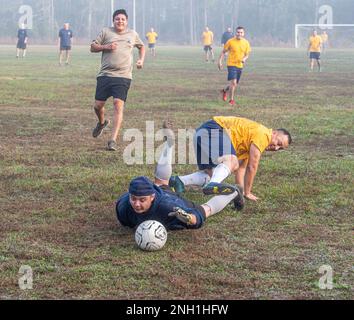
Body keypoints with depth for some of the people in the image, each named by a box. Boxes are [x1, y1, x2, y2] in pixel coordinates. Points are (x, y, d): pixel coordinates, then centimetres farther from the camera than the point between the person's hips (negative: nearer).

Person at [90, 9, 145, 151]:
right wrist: (105, 47, -9)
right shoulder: (106, 32, 8)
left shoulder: (132, 34, 14)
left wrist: (141, 60, 15)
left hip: (123, 77, -1)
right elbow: (92, 47, 8)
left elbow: (141, 46, 32)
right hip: (105, 75, 1)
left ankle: (113, 140, -17)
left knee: (118, 105, -16)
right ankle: (102, 122, 40)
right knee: (98, 105, 3)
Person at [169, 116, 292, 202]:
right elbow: (252, 167, -6)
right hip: (213, 130, -11)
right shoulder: (263, 135, -5)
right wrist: (247, 192, 2)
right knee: (231, 161, -31)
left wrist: (241, 191, 25)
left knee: (210, 174, 13)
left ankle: (179, 181, -5)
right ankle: (213, 184, -57)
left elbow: (241, 167, 29)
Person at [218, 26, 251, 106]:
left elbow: (247, 54, 11)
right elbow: (223, 52, 1)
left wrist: (244, 59, -12)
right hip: (231, 64, -5)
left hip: (240, 66, 5)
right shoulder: (230, 41, -8)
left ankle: (225, 91, 42)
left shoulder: (246, 43, 1)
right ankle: (231, 100, -7)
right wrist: (220, 61, -7)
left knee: (235, 84, 13)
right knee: (233, 82, -18)